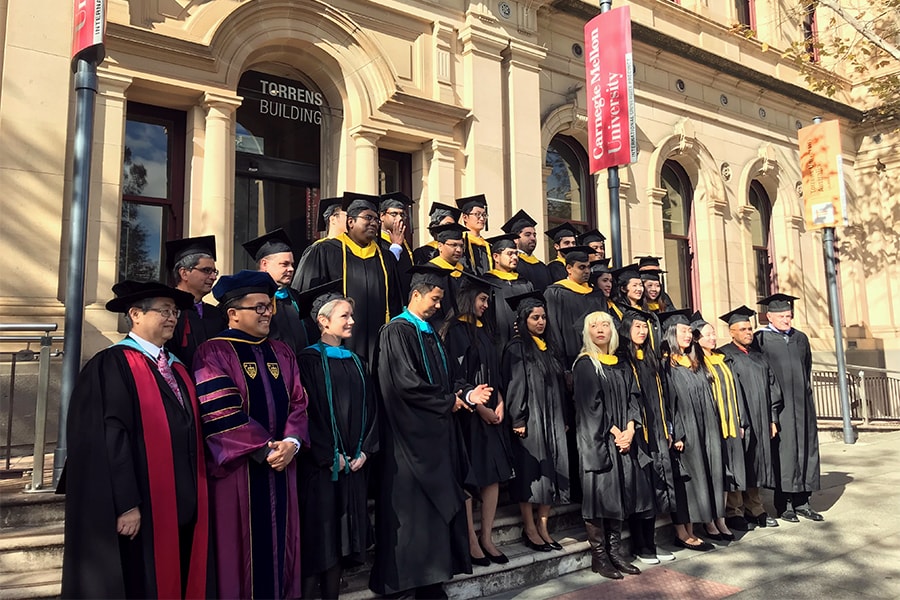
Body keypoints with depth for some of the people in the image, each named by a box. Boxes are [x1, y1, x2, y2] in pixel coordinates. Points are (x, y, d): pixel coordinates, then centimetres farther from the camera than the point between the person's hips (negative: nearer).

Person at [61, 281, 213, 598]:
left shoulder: (177, 369, 14)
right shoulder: (112, 365, -9)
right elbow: (110, 437, -16)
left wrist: (195, 498, 11)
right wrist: (126, 504, -19)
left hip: (184, 507, 7)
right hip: (141, 511, -7)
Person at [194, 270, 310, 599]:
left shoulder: (282, 353, 12)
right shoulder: (213, 353, -7)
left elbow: (298, 402, 7)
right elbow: (220, 413, -16)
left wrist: (291, 442, -11)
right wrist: (263, 449, -16)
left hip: (280, 465, 5)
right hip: (238, 469, -5)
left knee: (278, 543, 12)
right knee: (242, 546, 5)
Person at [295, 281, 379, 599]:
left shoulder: (355, 362, 12)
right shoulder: (309, 360, -8)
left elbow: (370, 408, 10)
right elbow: (307, 412, -14)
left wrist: (365, 450, -1)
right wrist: (330, 456, -15)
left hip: (354, 463, 6)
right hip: (321, 464, -6)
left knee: (343, 531, 11)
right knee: (320, 532, 1)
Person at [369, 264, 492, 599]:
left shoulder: (430, 333, 16)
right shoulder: (397, 331, -11)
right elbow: (406, 383, -20)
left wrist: (466, 395, 1)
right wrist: (448, 402, -10)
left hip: (437, 433, 9)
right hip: (412, 434, -8)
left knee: (437, 504, 9)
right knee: (414, 507, -2)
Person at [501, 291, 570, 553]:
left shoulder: (548, 347, 15)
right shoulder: (516, 348, -6)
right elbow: (513, 386, -12)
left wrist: (564, 419, 15)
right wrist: (518, 420, -18)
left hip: (552, 420, 7)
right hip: (530, 421, -7)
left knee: (551, 472, 7)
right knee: (530, 473, -2)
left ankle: (543, 526, 16)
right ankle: (530, 529, 8)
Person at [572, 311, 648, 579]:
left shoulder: (622, 366, 14)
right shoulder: (585, 365, -5)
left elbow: (633, 398, 7)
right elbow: (589, 405, -12)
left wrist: (629, 429, -8)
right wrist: (614, 432, -13)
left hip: (623, 439, 6)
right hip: (596, 440, -6)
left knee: (619, 495, 8)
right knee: (599, 494, -3)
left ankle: (615, 552, 18)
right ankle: (598, 557, 6)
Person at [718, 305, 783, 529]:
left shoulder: (758, 357, 16)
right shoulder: (724, 356, -6)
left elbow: (771, 388, 16)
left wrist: (772, 419, 9)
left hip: (759, 423, 7)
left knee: (754, 466, 12)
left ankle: (754, 509, 22)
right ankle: (734, 513, 8)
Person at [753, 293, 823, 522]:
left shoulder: (800, 338, 13)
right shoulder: (760, 339, -6)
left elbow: (807, 367, 23)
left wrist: (806, 389, 16)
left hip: (802, 402, 6)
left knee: (806, 447, 7)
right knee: (783, 449, -3)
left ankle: (801, 501, 17)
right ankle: (783, 504, 6)